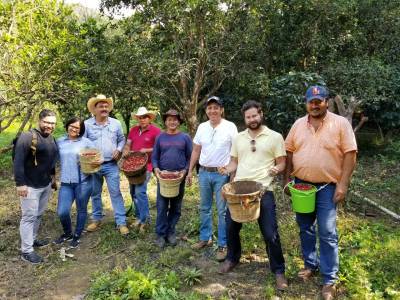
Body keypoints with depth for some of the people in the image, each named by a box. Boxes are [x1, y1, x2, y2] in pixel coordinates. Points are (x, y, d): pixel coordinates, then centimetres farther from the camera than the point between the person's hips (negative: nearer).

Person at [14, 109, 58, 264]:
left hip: (46, 184, 8)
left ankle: (32, 239, 36)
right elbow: (18, 161, -19)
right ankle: (26, 251, 8)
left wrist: (52, 176, 21)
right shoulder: (28, 137, -16)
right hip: (30, 185, -8)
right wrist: (20, 183, -22)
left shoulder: (51, 139, 8)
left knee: (39, 214, 18)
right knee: (29, 216, -1)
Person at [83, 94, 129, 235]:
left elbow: (122, 139, 12)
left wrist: (118, 150, -7)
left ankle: (121, 222, 1)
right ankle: (96, 219, 28)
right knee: (95, 194, 13)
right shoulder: (87, 124, -2)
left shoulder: (116, 123, 2)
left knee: (115, 193, -3)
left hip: (111, 165, 0)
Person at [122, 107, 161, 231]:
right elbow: (128, 145, 17)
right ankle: (139, 216, 26)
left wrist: (147, 150, -18)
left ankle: (145, 219, 0)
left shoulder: (156, 131, -8)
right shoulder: (133, 130, 10)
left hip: (146, 166, -7)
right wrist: (126, 152, -3)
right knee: (133, 192, 12)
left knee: (140, 191, -14)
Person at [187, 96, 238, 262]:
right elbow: (196, 151, 12)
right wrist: (190, 171, 11)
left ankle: (223, 245, 12)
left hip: (222, 174, -5)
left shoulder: (230, 127, -7)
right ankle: (205, 238, 30)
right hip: (204, 173, 5)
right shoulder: (202, 127, 6)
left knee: (222, 211, 1)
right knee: (204, 208, 15)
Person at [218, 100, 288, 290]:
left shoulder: (275, 137, 1)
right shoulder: (239, 138, 12)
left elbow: (281, 163, 2)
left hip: (263, 191, -4)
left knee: (270, 233, -3)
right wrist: (227, 169, -5)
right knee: (231, 227, 12)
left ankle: (278, 270, 17)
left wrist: (276, 169, -20)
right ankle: (232, 258, 38)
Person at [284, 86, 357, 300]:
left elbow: (349, 154, -9)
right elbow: (289, 152, 9)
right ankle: (311, 264, 33)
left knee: (327, 233, -2)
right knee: (305, 229, 14)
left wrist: (343, 184, -14)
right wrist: (287, 179, 4)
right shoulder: (298, 124, 5)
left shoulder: (340, 123, -7)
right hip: (301, 185, 4)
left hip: (327, 187, -4)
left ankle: (329, 280, 9)